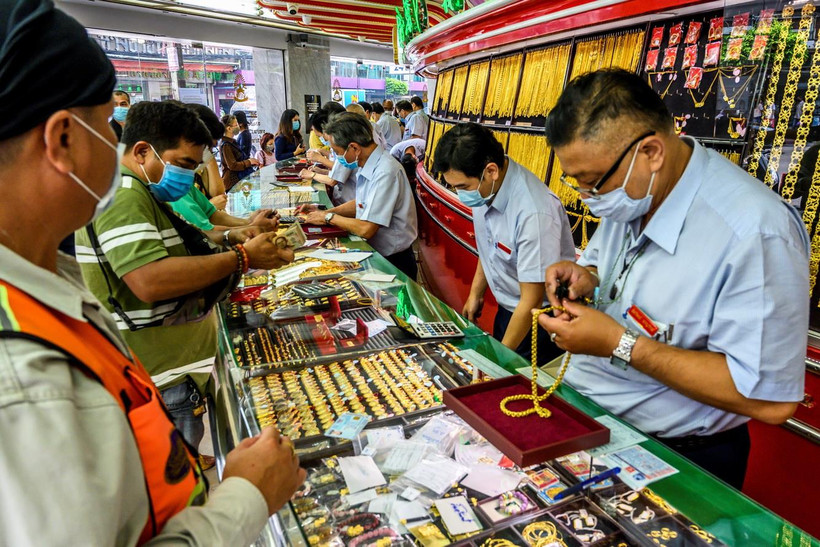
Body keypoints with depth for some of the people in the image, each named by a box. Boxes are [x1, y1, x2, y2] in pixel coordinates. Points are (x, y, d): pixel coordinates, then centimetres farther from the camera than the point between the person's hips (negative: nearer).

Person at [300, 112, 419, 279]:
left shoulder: (385, 173, -25)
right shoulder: (368, 166, 2)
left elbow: (366, 229, -27)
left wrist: (329, 217, -11)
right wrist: (324, 212, 7)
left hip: (393, 262, -8)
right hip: (375, 252, 8)